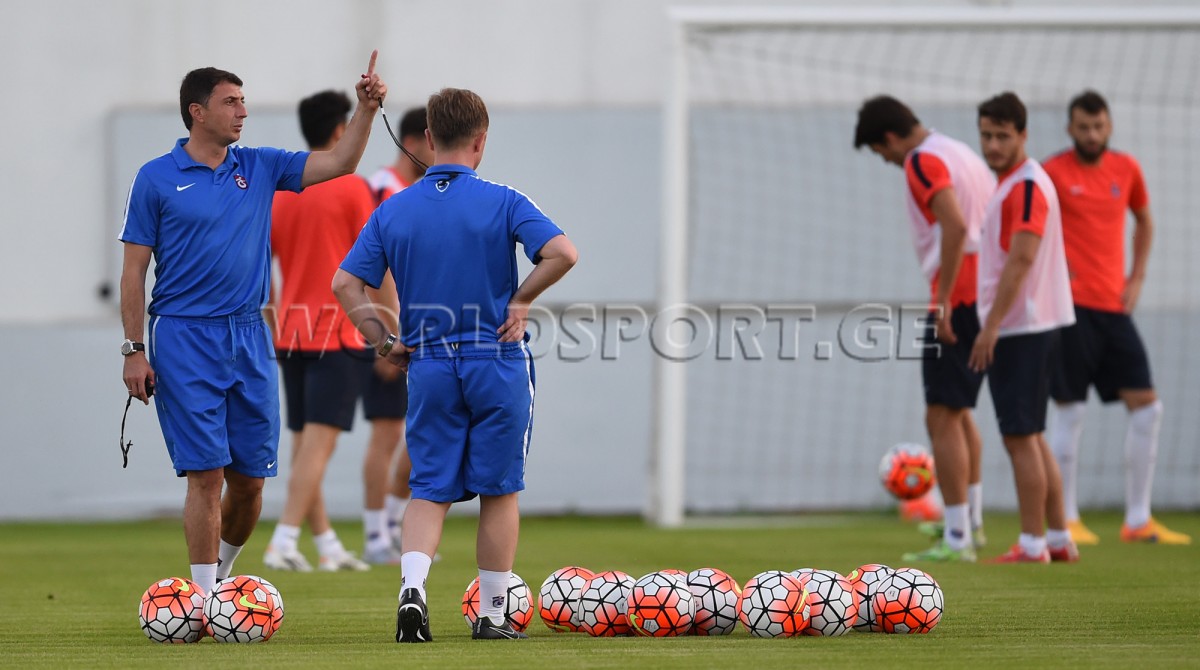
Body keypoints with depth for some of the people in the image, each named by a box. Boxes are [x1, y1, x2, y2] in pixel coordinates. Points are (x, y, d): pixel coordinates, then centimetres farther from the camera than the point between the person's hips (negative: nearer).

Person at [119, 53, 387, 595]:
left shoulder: (259, 167, 11)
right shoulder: (156, 179, -1)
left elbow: (340, 163, 8)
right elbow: (134, 270, -1)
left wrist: (366, 109, -7)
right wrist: (134, 350, -7)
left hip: (249, 337, 4)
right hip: (184, 341, -4)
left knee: (250, 478, 6)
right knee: (206, 473, -9)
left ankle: (220, 569, 29)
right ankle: (203, 602, -5)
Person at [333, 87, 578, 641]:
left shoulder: (394, 211, 3)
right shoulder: (502, 203, -6)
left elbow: (345, 284, -1)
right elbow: (562, 253, -19)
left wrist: (385, 344, 5)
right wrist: (520, 300, -6)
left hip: (428, 367, 2)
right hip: (498, 363, -2)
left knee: (430, 488, 7)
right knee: (499, 491, 8)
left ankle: (412, 587, -17)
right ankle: (491, 615, 12)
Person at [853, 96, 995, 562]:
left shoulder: (924, 162, -11)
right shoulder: (964, 155, 17)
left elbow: (955, 226, -26)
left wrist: (944, 303, -23)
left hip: (958, 300, -10)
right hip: (985, 294, 10)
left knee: (942, 417, -8)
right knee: (958, 410, 24)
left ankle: (957, 539, -10)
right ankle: (971, 520, 31)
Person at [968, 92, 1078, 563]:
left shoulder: (1028, 185, -15)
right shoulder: (1009, 184, 16)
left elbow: (1021, 259, -22)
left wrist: (991, 326, -23)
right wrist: (992, 325, 19)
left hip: (1020, 326, -10)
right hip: (1018, 327, 10)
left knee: (1020, 437, -7)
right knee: (1031, 437, 14)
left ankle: (1032, 546, -5)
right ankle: (1059, 539, 18)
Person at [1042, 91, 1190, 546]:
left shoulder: (1126, 169, 9)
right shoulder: (1054, 172, -5)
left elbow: (1144, 221, 25)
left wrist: (1136, 278, 14)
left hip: (1114, 305, 5)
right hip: (1071, 304, -5)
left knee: (1146, 405, 1)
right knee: (1070, 410, -4)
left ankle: (1138, 520, 8)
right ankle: (1066, 520, 4)